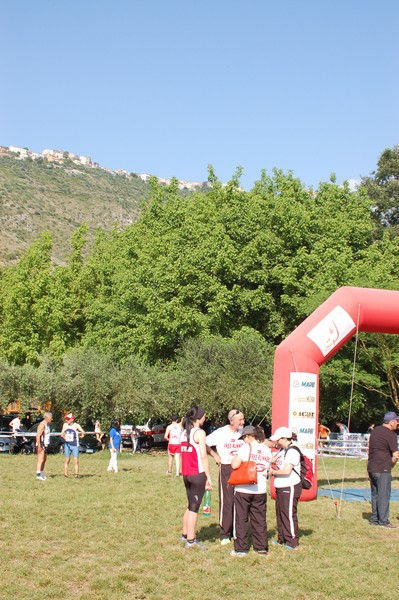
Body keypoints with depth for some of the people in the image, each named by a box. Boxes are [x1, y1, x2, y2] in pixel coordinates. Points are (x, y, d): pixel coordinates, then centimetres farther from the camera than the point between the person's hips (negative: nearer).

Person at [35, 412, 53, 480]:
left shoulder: (47, 425, 16)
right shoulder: (42, 425, -16)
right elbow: (38, 436, -23)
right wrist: (39, 446, -27)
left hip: (45, 445, 10)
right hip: (41, 445, -10)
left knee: (44, 459, 15)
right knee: (41, 459, -15)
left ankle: (42, 474, 23)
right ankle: (38, 474, -20)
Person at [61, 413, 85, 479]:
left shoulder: (76, 425, -6)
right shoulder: (65, 425, 4)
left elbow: (83, 432, -13)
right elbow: (62, 433, 7)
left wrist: (82, 433, -28)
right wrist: (64, 437, -7)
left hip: (75, 445, -3)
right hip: (67, 445, 3)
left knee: (76, 461, -4)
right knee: (67, 460, 5)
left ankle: (76, 475, 2)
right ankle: (66, 475, 10)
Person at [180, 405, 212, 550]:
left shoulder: (184, 432, 11)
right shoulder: (199, 432, -11)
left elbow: (183, 453, 9)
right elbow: (203, 456, -15)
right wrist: (208, 477, -11)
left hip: (186, 474, 7)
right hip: (198, 474, -7)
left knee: (190, 505, 20)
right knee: (194, 507, -1)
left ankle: (185, 535, 28)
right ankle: (191, 540, 4)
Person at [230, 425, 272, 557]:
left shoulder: (246, 447, -11)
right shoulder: (267, 450, 5)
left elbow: (235, 465, -18)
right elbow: (267, 468, 12)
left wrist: (233, 459, 1)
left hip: (243, 489, -4)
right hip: (260, 490, 4)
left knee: (241, 519, 7)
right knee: (259, 519, 13)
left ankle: (241, 548, 10)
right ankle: (261, 547, 16)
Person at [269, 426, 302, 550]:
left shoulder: (292, 451, -17)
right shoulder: (282, 450, 12)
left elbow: (286, 471, -24)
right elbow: (272, 460, 24)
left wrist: (272, 472, -10)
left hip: (290, 487, -10)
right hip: (280, 487, 10)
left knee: (289, 514, -4)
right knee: (280, 513, 15)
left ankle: (292, 541, 4)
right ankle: (282, 539, 25)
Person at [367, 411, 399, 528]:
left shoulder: (375, 430, 13)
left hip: (371, 468, 8)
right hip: (383, 469, -8)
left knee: (375, 494, 15)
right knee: (384, 495, -2)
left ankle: (374, 519, 19)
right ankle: (383, 521, 0)